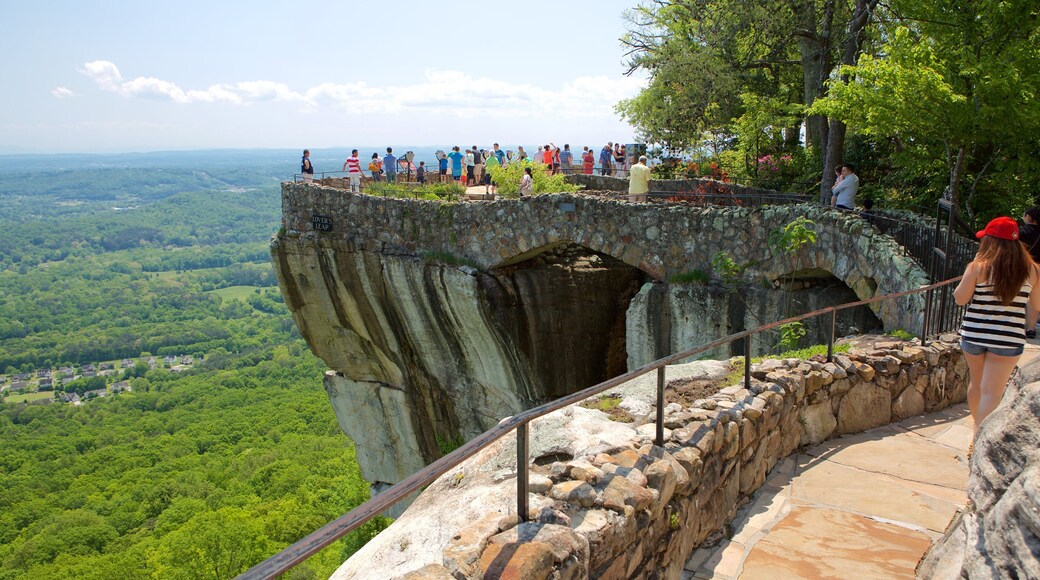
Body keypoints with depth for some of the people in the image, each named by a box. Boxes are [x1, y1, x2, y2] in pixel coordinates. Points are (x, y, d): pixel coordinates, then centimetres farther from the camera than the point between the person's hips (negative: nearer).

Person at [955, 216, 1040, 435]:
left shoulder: (978, 267, -10)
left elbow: (960, 299, -7)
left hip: (974, 335, 0)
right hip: (1009, 339, 0)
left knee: (977, 384, 21)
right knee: (992, 393, -2)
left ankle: (977, 428, 39)